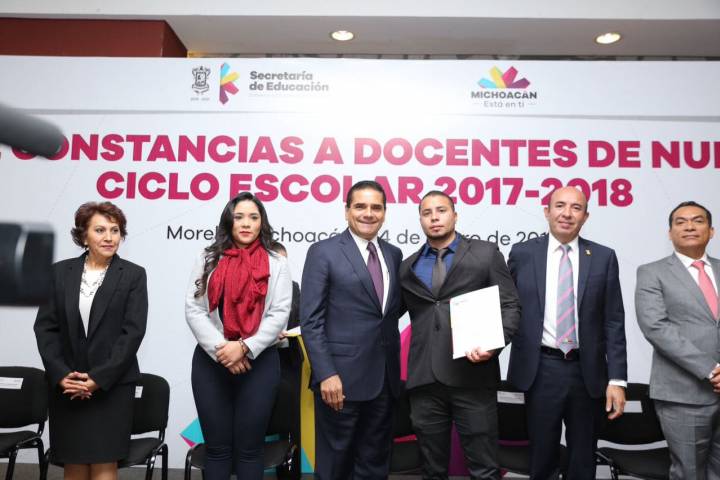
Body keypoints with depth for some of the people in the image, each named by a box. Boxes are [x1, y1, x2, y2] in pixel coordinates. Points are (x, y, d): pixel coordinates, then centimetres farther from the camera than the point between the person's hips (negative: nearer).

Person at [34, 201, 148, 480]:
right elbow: (45, 326, 3)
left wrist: (99, 378, -13)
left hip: (112, 385, -2)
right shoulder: (61, 271, 6)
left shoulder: (134, 275, -2)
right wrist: (60, 374, -8)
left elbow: (133, 331, -8)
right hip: (65, 386, 3)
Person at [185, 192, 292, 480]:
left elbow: (279, 314, -4)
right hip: (210, 361, 1)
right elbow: (193, 310, 1)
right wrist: (220, 349, -11)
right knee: (217, 447, 8)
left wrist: (245, 347, -15)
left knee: (249, 448, 6)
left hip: (259, 362, -1)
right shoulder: (208, 259, 8)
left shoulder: (276, 263, 5)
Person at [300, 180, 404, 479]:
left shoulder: (393, 254, 11)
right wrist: (326, 374, -17)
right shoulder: (323, 252, -6)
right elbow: (311, 321, -11)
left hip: (385, 377, 5)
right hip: (342, 377, -5)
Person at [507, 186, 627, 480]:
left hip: (588, 371, 1)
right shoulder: (522, 254, 0)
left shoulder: (603, 257, 1)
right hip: (541, 370, -1)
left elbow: (613, 323, 0)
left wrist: (617, 379, -4)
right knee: (541, 456, 12)